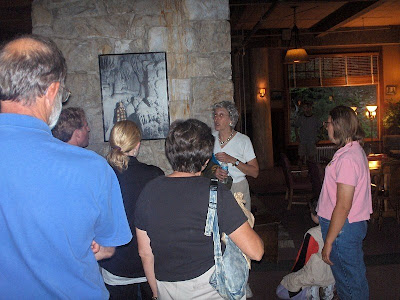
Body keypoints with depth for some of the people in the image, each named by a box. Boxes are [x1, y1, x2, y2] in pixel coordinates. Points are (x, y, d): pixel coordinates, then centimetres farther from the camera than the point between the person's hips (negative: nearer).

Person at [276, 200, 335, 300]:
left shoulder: (313, 235, -26)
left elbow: (301, 261, -16)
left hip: (315, 278, -5)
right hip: (334, 276, 5)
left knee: (280, 291, 13)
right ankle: (327, 287, 15)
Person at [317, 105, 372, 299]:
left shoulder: (347, 159, -24)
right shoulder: (355, 150, 9)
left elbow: (343, 206, -25)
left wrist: (329, 241, -19)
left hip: (343, 227, -10)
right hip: (354, 224, 10)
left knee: (349, 282, 6)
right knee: (356, 277, 22)